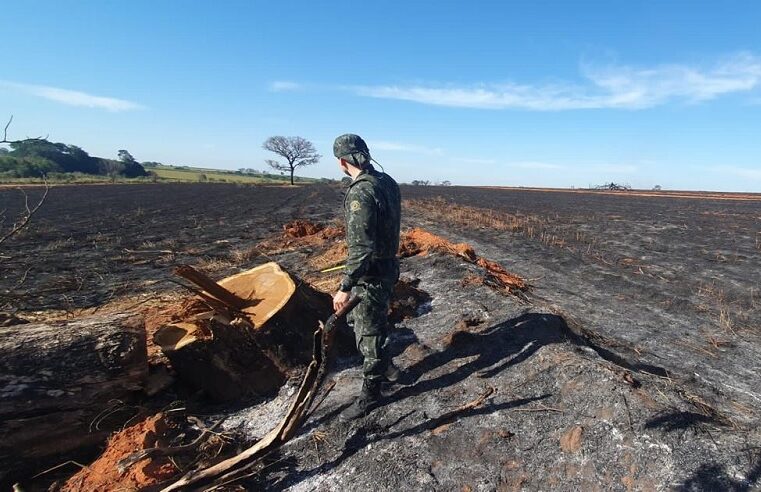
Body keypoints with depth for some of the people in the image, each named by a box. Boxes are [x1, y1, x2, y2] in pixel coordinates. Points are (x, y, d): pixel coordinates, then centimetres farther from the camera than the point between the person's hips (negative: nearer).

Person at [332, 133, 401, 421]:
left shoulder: (360, 193, -25)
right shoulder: (388, 182, 4)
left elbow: (361, 247, -29)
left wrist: (345, 287, -25)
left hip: (370, 275, -9)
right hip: (388, 266, 9)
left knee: (368, 333, 6)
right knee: (364, 321, 26)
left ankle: (370, 395, 23)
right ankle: (384, 368, 44)